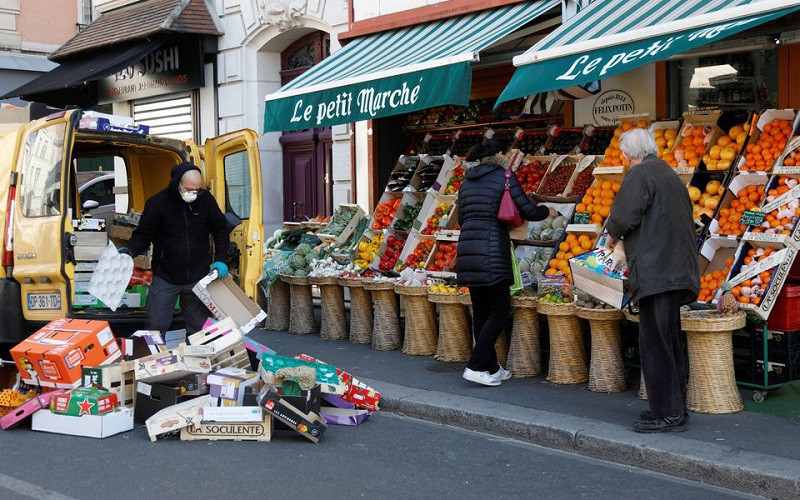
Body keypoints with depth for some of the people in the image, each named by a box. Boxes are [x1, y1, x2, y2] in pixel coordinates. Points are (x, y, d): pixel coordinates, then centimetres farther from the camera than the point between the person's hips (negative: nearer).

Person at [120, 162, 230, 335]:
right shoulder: (158, 203, -10)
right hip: (165, 279, -2)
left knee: (198, 327, 10)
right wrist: (129, 251, -24)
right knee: (155, 327, -1)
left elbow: (221, 230, 11)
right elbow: (143, 235, -4)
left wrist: (221, 260, 2)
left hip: (198, 278, 2)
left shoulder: (206, 199, -2)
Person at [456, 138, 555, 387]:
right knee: (500, 311, 1)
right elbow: (528, 211, -1)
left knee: (481, 311, 12)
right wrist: (548, 211, 19)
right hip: (491, 250, -7)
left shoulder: (467, 182, 17)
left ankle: (491, 368, 19)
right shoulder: (504, 176, -2)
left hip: (467, 248, 7)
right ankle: (475, 366, -5)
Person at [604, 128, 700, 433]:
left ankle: (667, 414, -3)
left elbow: (624, 216, -19)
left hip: (656, 271, -10)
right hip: (677, 269, 10)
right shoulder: (669, 174, 21)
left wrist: (613, 235, 3)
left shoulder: (641, 174, -8)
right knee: (670, 341, 15)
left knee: (655, 343, -6)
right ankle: (675, 408, 22)